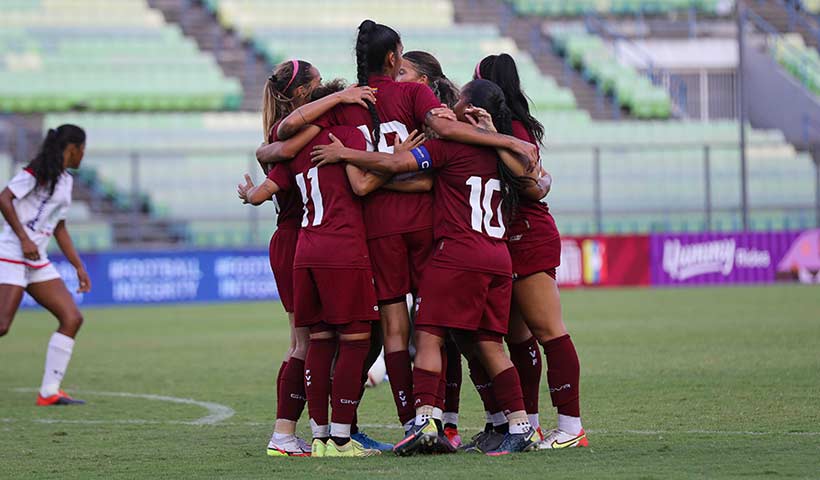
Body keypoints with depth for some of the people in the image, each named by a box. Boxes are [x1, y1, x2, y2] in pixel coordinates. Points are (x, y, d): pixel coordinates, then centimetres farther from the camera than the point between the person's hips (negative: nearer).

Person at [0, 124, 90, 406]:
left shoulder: (66, 181, 18)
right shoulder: (38, 171, -9)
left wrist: (79, 267, 20)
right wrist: (24, 238, -22)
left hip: (38, 262, 9)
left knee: (72, 318, -2)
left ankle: (49, 392, -1)